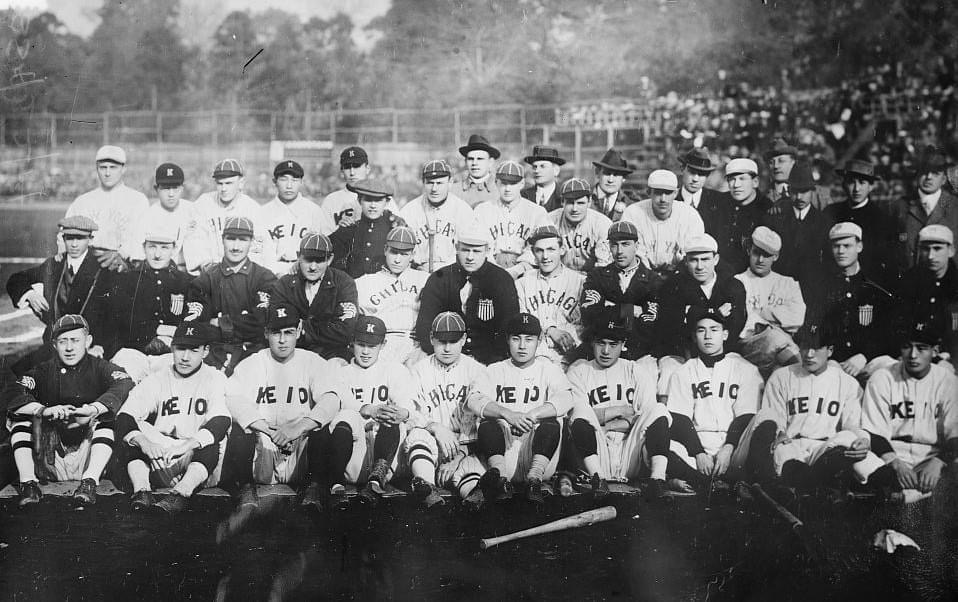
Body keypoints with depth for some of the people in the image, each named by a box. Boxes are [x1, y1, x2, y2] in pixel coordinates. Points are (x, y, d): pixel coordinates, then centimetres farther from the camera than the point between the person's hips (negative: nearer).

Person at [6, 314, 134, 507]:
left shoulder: (100, 368, 1)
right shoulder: (43, 371, 6)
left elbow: (125, 385, -21)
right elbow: (13, 395, -12)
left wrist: (93, 409, -37)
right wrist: (44, 410, -31)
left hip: (88, 457, -2)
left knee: (106, 415, -23)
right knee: (20, 416, -13)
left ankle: (90, 481, -33)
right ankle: (28, 483, -21)